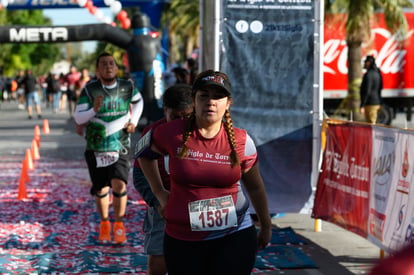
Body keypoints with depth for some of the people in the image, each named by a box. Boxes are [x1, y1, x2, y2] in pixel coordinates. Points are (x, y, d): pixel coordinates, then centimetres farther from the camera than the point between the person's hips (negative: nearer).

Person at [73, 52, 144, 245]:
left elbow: (138, 101, 23)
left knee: (119, 184, -17)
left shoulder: (127, 87, 0)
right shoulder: (89, 90, -7)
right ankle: (104, 224, 32)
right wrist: (94, 110, -28)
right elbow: (78, 118, -10)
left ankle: (119, 224, 2)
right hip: (96, 148, 0)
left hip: (120, 146, 0)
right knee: (101, 189, 8)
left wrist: (134, 122, 9)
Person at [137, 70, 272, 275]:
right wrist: (159, 192, 11)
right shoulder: (173, 134, -6)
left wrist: (266, 226, 20)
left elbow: (255, 187, 11)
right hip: (183, 241, 0)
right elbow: (143, 151, 15)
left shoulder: (240, 141, -3)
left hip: (235, 237, 0)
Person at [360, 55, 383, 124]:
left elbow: (367, 91, -21)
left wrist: (362, 106, -20)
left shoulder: (368, 74, -16)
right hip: (377, 103, 10)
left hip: (370, 104, -10)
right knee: (373, 123, 15)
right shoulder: (377, 73, 14)